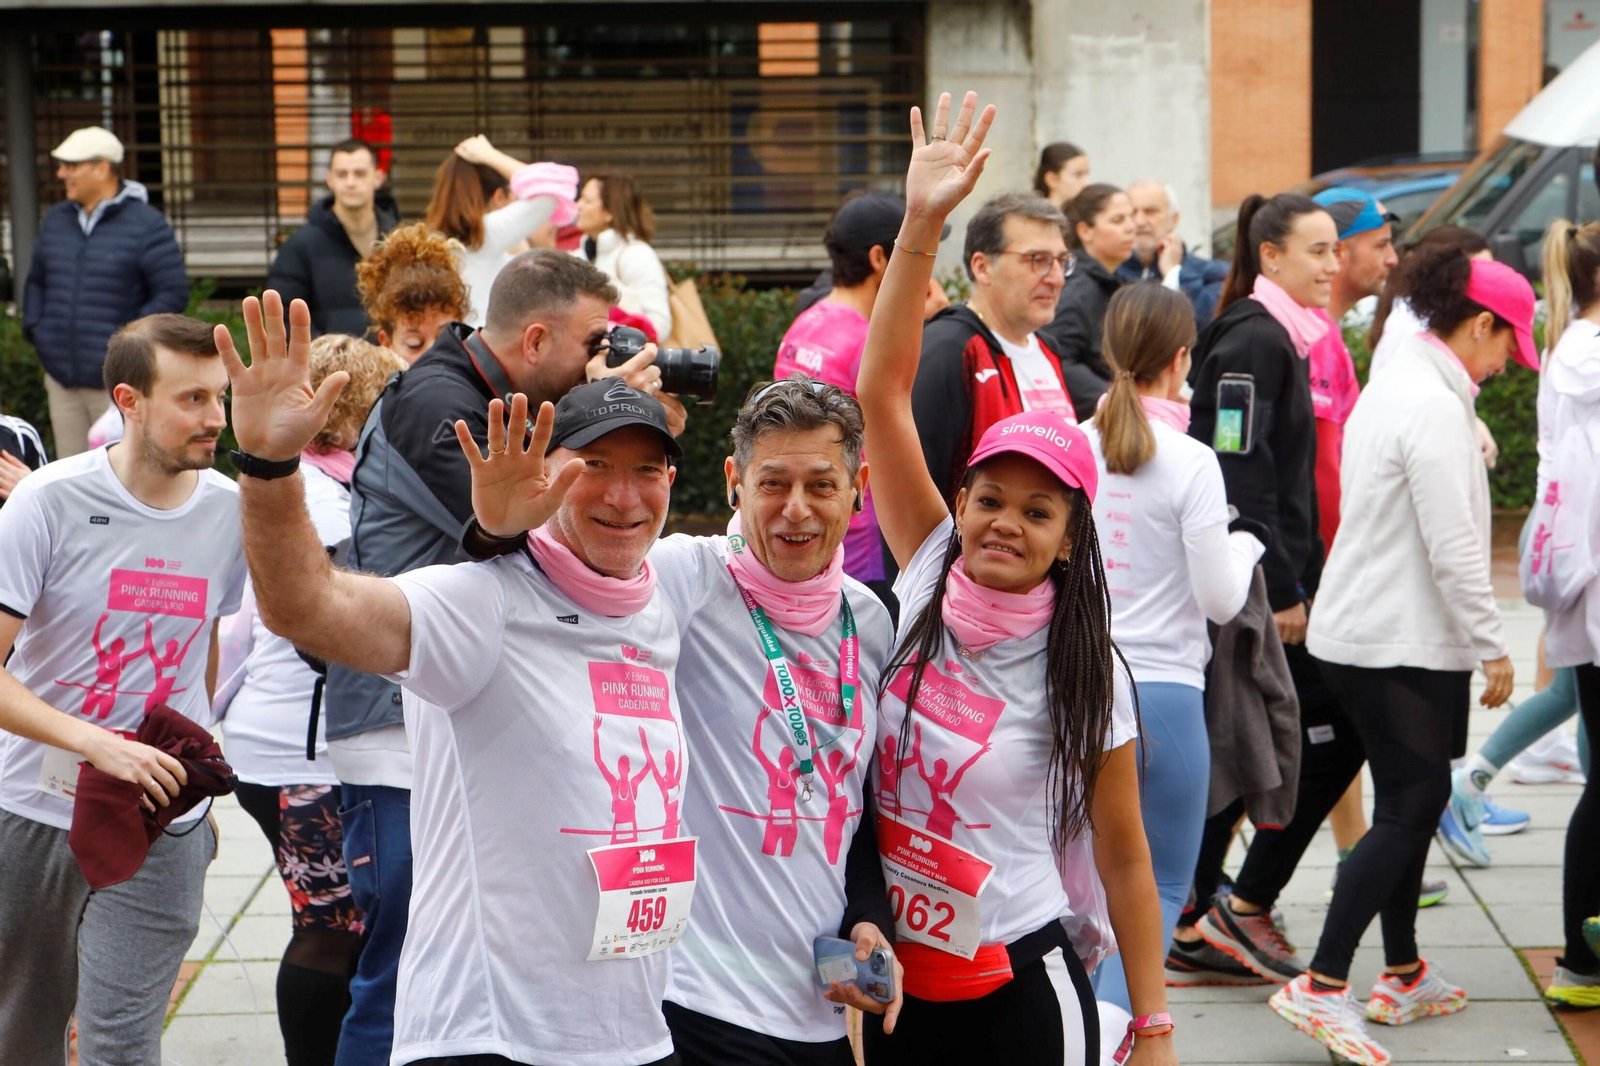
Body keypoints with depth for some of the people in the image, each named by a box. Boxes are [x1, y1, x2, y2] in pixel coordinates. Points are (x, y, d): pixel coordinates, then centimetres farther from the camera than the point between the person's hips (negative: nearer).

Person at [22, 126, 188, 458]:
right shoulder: (55, 221, 12)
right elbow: (36, 281, 24)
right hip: (63, 379, 6)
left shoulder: (145, 225, -8)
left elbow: (173, 293, -11)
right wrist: (33, 326, 8)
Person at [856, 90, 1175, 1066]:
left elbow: (1123, 857, -4)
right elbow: (884, 391, -9)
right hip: (895, 982, 3)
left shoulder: (1085, 677, -9)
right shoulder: (928, 581, -2)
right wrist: (922, 226, -17)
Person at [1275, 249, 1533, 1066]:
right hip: (1401, 643, -10)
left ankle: (1403, 976, 23)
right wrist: (1493, 649, -13)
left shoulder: (1394, 386, 13)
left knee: (1411, 800, 15)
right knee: (1409, 807, -7)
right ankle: (1320, 986, -10)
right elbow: (1454, 548, -21)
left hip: (1360, 630, 10)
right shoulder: (1435, 407, -18)